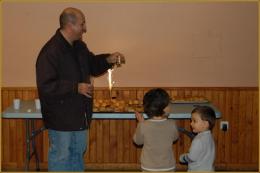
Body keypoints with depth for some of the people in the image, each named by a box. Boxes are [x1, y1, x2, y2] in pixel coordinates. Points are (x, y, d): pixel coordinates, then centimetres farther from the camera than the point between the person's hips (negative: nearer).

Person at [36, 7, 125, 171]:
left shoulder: (79, 46, 5)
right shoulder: (51, 51, -23)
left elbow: (92, 65, 20)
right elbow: (45, 86, -26)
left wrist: (108, 59, 1)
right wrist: (76, 87, -27)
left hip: (79, 113, 8)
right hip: (61, 117, -8)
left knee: (78, 151, 22)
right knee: (60, 155, 7)